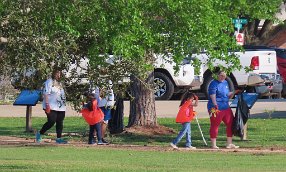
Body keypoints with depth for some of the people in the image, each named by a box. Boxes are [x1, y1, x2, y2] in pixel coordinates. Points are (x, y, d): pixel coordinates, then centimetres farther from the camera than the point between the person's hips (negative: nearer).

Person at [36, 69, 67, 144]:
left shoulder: (60, 83, 21)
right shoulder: (49, 82, -4)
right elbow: (46, 94, -13)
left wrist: (63, 105, 20)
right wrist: (47, 105, -21)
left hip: (61, 107, 8)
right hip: (51, 107, -8)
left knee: (60, 123, 3)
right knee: (51, 122, -14)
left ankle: (59, 138, 6)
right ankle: (39, 134, 3)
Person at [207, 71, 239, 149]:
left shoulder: (225, 83, 17)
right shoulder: (214, 83, -8)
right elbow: (212, 96, -17)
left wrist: (233, 93, 4)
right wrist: (215, 106, -27)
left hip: (226, 107, 8)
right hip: (216, 108, -8)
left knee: (230, 124, 8)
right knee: (215, 126, -2)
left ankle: (229, 144, 16)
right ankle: (213, 145, 3)